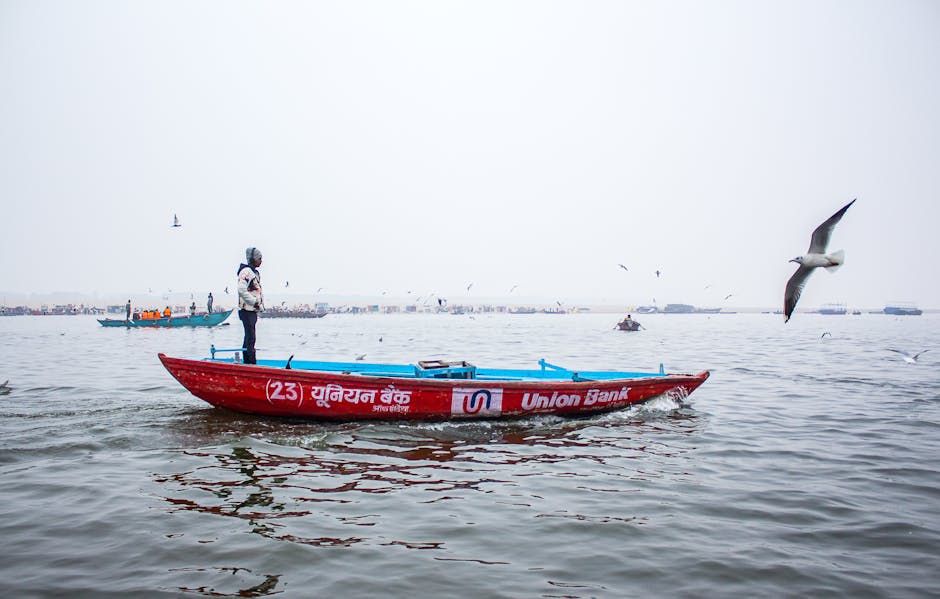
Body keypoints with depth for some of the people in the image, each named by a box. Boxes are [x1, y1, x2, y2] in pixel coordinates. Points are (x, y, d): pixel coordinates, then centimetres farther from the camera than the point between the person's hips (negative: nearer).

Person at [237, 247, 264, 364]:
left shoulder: (255, 272, 19)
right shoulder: (246, 272, -13)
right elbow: (241, 290, -23)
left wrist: (261, 304, 13)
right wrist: (255, 302, -20)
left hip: (253, 310, 10)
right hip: (247, 310, -10)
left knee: (249, 338, 15)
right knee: (250, 338, -10)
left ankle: (246, 362, 22)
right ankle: (252, 363, -10)